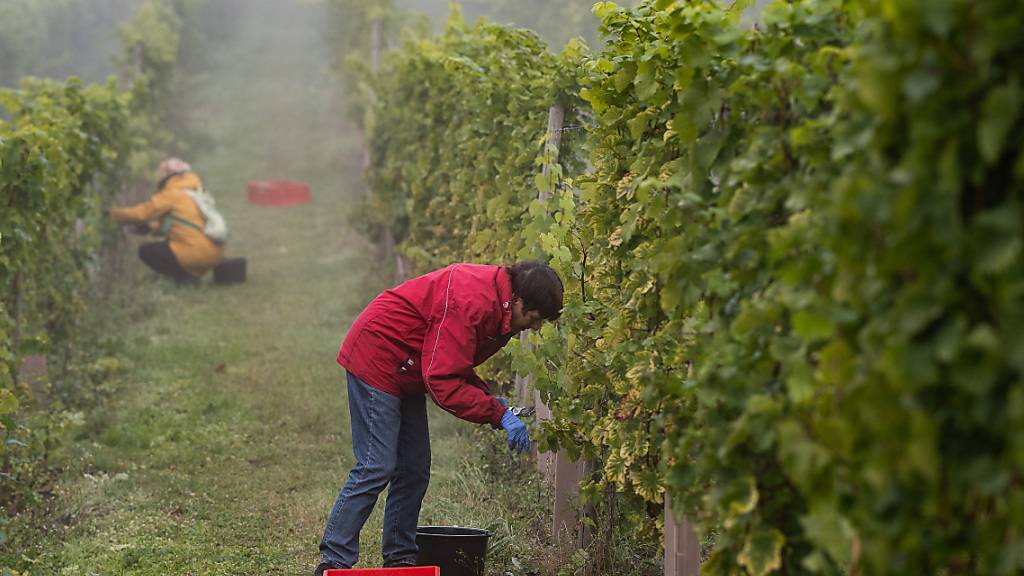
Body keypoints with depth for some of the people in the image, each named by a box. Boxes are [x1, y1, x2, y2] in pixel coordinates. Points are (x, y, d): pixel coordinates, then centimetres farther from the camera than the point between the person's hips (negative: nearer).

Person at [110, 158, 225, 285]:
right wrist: (152, 226, 31)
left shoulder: (171, 194, -4)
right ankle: (192, 274, 11)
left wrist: (111, 212, 11)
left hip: (198, 253, -8)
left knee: (145, 251, 3)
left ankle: (185, 277, -6)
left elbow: (141, 213, -3)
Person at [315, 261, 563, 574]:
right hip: (376, 360, -10)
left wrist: (490, 399, 0)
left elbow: (453, 366, 14)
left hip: (405, 371, 11)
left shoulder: (495, 300, 5)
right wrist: (498, 413, -26)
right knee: (376, 468, -13)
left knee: (414, 470, 9)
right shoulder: (471, 302, -27)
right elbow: (442, 381, -28)